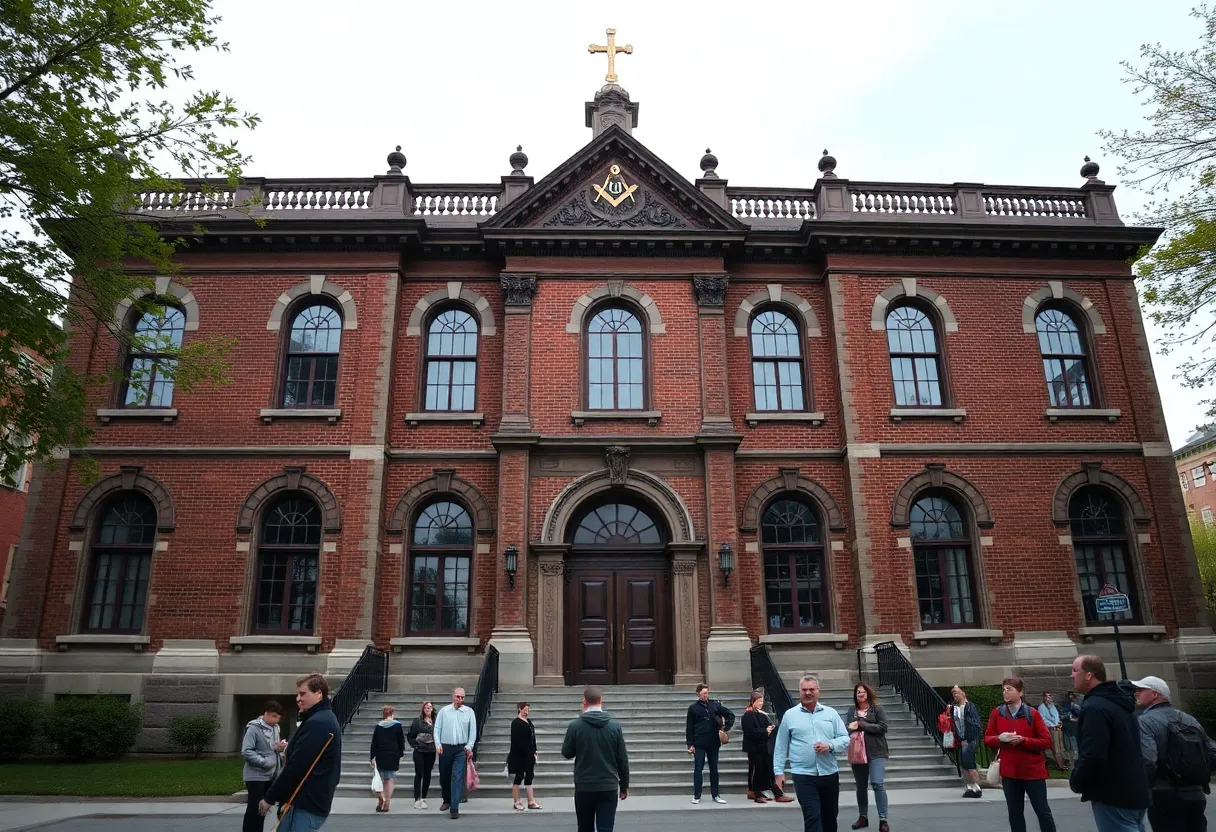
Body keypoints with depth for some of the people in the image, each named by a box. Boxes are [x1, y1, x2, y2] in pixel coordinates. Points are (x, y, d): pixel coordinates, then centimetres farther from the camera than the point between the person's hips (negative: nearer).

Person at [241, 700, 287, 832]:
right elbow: (246, 752, -20)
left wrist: (280, 748, -5)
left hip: (271, 776, 7)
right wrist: (264, 762, -22)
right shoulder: (253, 728, -14)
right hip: (256, 776, -7)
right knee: (254, 809, -3)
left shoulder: (275, 728, 7)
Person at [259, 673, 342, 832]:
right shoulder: (325, 719, 16)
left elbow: (296, 766, -21)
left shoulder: (316, 724, -18)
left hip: (304, 804, -10)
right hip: (311, 801, 10)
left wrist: (270, 798, -12)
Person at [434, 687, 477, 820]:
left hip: (461, 749, -1)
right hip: (445, 748, 2)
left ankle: (454, 808, -6)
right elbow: (437, 728, 2)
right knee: (444, 776, 12)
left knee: (457, 778, -8)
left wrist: (469, 746, -6)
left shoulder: (469, 712, 1)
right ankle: (447, 801, 35)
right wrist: (437, 744, -8)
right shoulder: (444, 710, 2)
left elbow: (473, 731, 1)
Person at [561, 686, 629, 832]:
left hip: (584, 788, 0)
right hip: (609, 788, 0)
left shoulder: (575, 725, -8)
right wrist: (624, 785, 12)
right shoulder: (615, 726, -4)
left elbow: (567, 753, 4)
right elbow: (622, 759, 1)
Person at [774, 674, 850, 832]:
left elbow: (845, 739, 4)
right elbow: (781, 746, 4)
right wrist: (779, 771, 0)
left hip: (829, 773, 3)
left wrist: (830, 745, -15)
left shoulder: (831, 713, 6)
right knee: (812, 817, -10)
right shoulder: (789, 715, 1)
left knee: (830, 817, 15)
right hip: (803, 775, -3)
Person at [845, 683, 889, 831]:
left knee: (877, 784, -13)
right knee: (861, 786, 12)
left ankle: (883, 820, -6)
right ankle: (863, 817, 25)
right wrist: (851, 730, -15)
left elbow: (882, 727, -10)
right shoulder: (851, 710, 8)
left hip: (876, 752, -4)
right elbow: (846, 727, 8)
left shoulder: (877, 708, -1)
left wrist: (861, 725, -13)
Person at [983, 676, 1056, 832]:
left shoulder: (1032, 713, -7)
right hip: (1009, 772, 3)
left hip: (1033, 771, -3)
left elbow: (1046, 742, -8)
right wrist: (999, 738, -17)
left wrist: (1023, 740, -20)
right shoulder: (997, 713, 1)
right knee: (1014, 812, 12)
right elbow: (987, 739, 5)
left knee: (1043, 811, 6)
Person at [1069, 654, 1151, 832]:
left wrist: (1076, 782, -10)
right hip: (1135, 793, 10)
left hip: (1113, 797, -10)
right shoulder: (1119, 703, 14)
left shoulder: (1094, 706, -19)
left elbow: (1092, 755, -27)